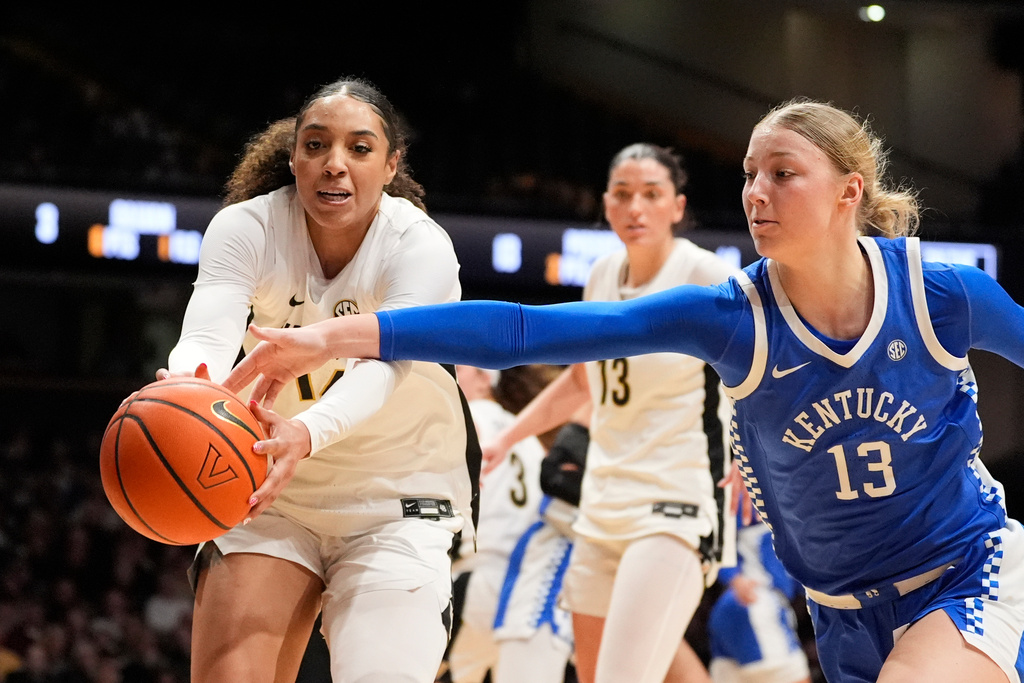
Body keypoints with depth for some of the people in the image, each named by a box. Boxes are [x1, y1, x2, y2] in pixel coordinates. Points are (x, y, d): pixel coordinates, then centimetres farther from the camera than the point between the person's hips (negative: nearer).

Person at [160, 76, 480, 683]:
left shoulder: (422, 247, -19)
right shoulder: (247, 228, -12)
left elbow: (383, 364, -36)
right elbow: (208, 335, -29)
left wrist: (307, 434, -57)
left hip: (397, 498, -2)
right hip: (273, 495, 2)